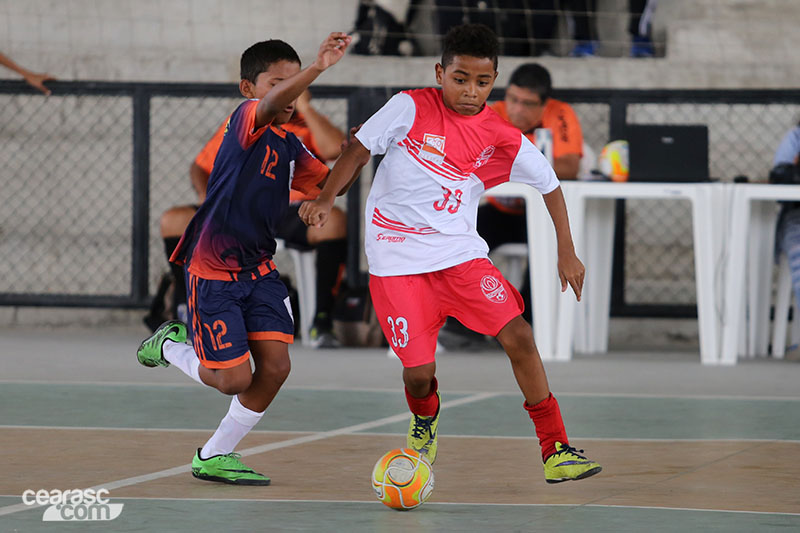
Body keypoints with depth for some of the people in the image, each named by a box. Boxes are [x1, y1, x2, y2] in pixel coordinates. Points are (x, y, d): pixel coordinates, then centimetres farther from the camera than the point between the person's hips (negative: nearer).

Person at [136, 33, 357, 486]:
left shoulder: (290, 146, 10)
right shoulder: (247, 119, -13)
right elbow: (272, 104, -37)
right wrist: (318, 67, -53)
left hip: (259, 270, 8)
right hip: (213, 271, -8)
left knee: (276, 367, -4)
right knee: (234, 380, -5)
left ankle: (215, 457, 15)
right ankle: (170, 345, 27)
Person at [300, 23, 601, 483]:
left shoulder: (503, 138, -1)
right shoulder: (411, 108, -7)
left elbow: (550, 185, 10)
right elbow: (360, 150, 0)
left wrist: (567, 253, 7)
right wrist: (326, 199, -11)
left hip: (460, 251, 2)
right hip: (397, 259, -2)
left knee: (519, 337, -13)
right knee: (419, 373, -10)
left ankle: (555, 452, -3)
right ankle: (425, 421, 28)